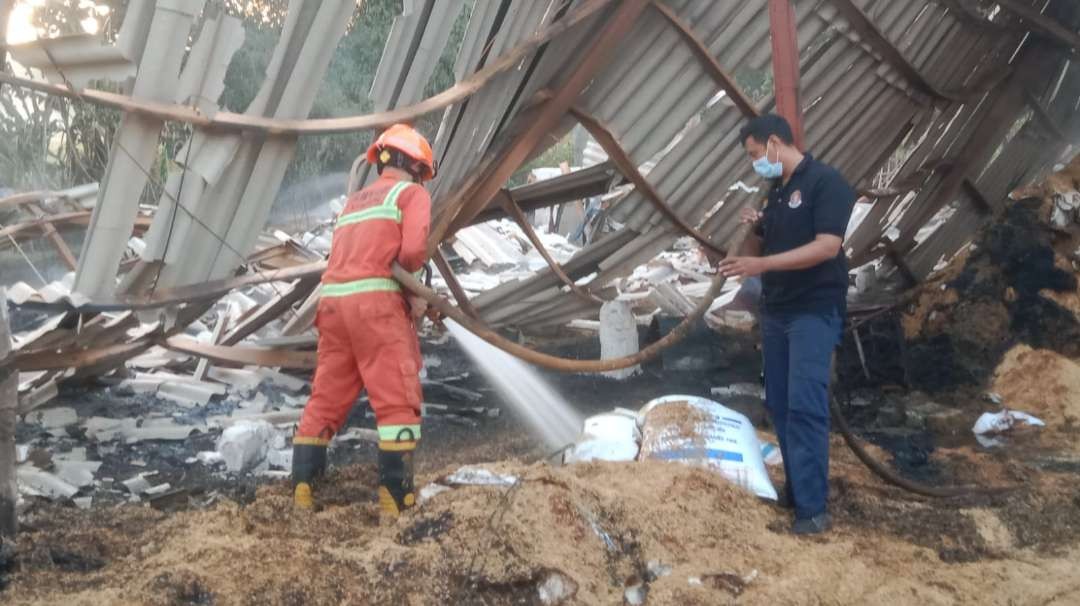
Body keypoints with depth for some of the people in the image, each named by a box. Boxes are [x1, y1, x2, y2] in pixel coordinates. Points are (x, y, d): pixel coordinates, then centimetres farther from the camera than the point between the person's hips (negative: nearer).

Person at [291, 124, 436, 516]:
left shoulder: (354, 201, 29)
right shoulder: (412, 193, 7)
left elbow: (346, 256, 19)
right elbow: (413, 249, -11)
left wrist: (407, 292, 14)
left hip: (333, 301, 7)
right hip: (375, 302, -7)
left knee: (327, 398, 13)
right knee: (398, 399, -3)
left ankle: (302, 485, 13)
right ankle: (396, 495, -6)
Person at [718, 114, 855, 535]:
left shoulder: (825, 181, -10)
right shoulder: (776, 191, 15)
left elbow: (828, 246, -21)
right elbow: (761, 247, 22)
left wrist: (762, 264, -25)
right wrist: (752, 228, -1)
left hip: (815, 311, -8)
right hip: (776, 310, 8)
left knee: (805, 406, -14)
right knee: (780, 405, 10)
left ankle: (813, 508, -11)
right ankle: (795, 490, 20)